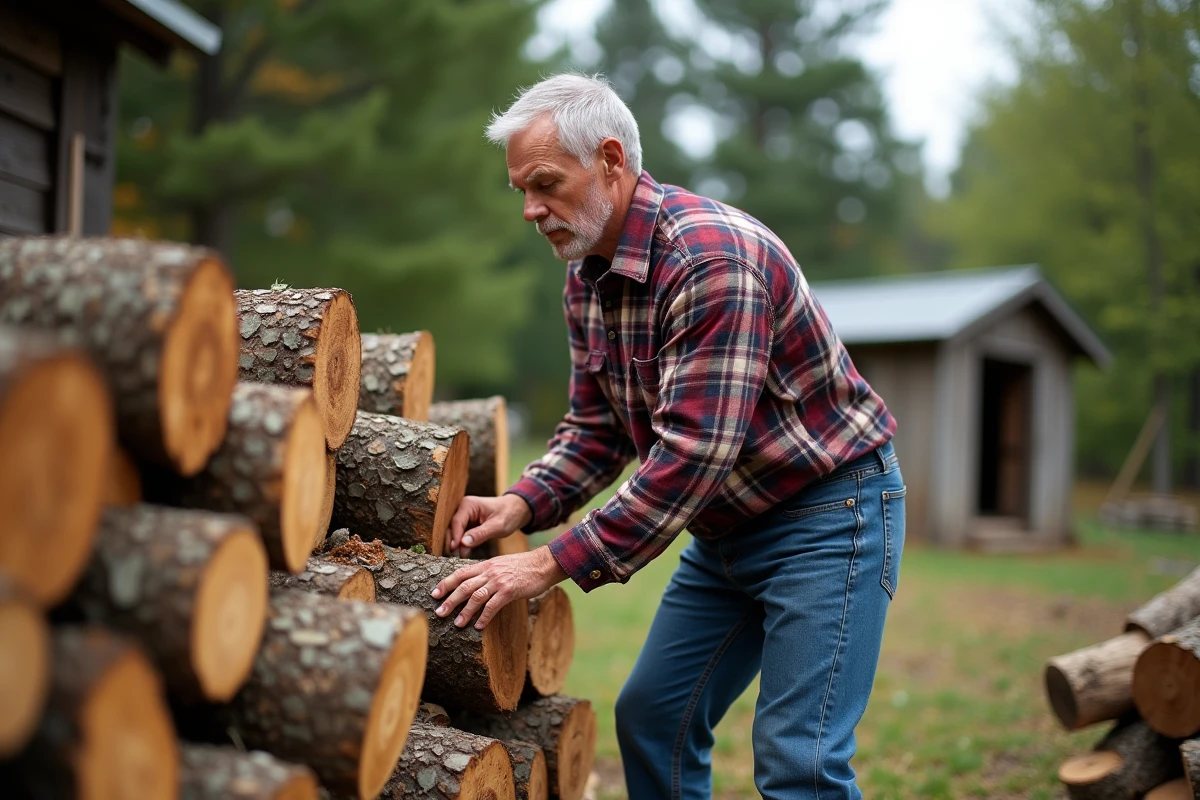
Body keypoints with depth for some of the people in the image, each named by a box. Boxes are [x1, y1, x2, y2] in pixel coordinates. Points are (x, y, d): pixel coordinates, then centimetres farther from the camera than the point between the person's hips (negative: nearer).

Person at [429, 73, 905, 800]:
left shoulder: (712, 255, -28)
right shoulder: (588, 276, 2)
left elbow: (693, 452, -32)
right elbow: (597, 427, 7)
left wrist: (553, 564, -30)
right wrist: (523, 506, -11)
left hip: (828, 512, -9)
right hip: (727, 526, 9)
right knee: (652, 717, 11)